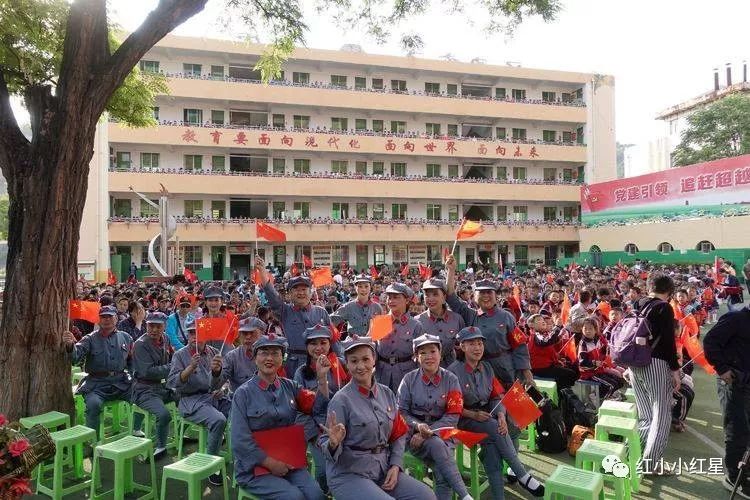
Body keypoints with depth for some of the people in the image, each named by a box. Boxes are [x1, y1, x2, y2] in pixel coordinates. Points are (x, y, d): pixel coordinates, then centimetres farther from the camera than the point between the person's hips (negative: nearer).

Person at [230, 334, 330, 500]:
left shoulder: (290, 386, 8)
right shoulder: (244, 393, -6)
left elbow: (318, 407, 2)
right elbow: (241, 441, -10)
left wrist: (322, 377, -11)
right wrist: (271, 463, -14)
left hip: (288, 463, 4)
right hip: (255, 466, -4)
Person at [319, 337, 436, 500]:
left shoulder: (387, 394, 5)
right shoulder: (341, 399, -13)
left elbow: (398, 434, 12)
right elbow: (326, 444, -11)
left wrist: (395, 465, 0)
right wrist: (334, 443, -33)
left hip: (383, 469, 6)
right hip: (348, 474, -5)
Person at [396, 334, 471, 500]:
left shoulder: (451, 379, 1)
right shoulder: (409, 379, 0)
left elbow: (453, 416, -3)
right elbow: (401, 412, 2)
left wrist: (429, 432, -14)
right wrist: (418, 426, -18)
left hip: (441, 432, 1)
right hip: (414, 435, -1)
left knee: (443, 475, -27)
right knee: (437, 445, -32)